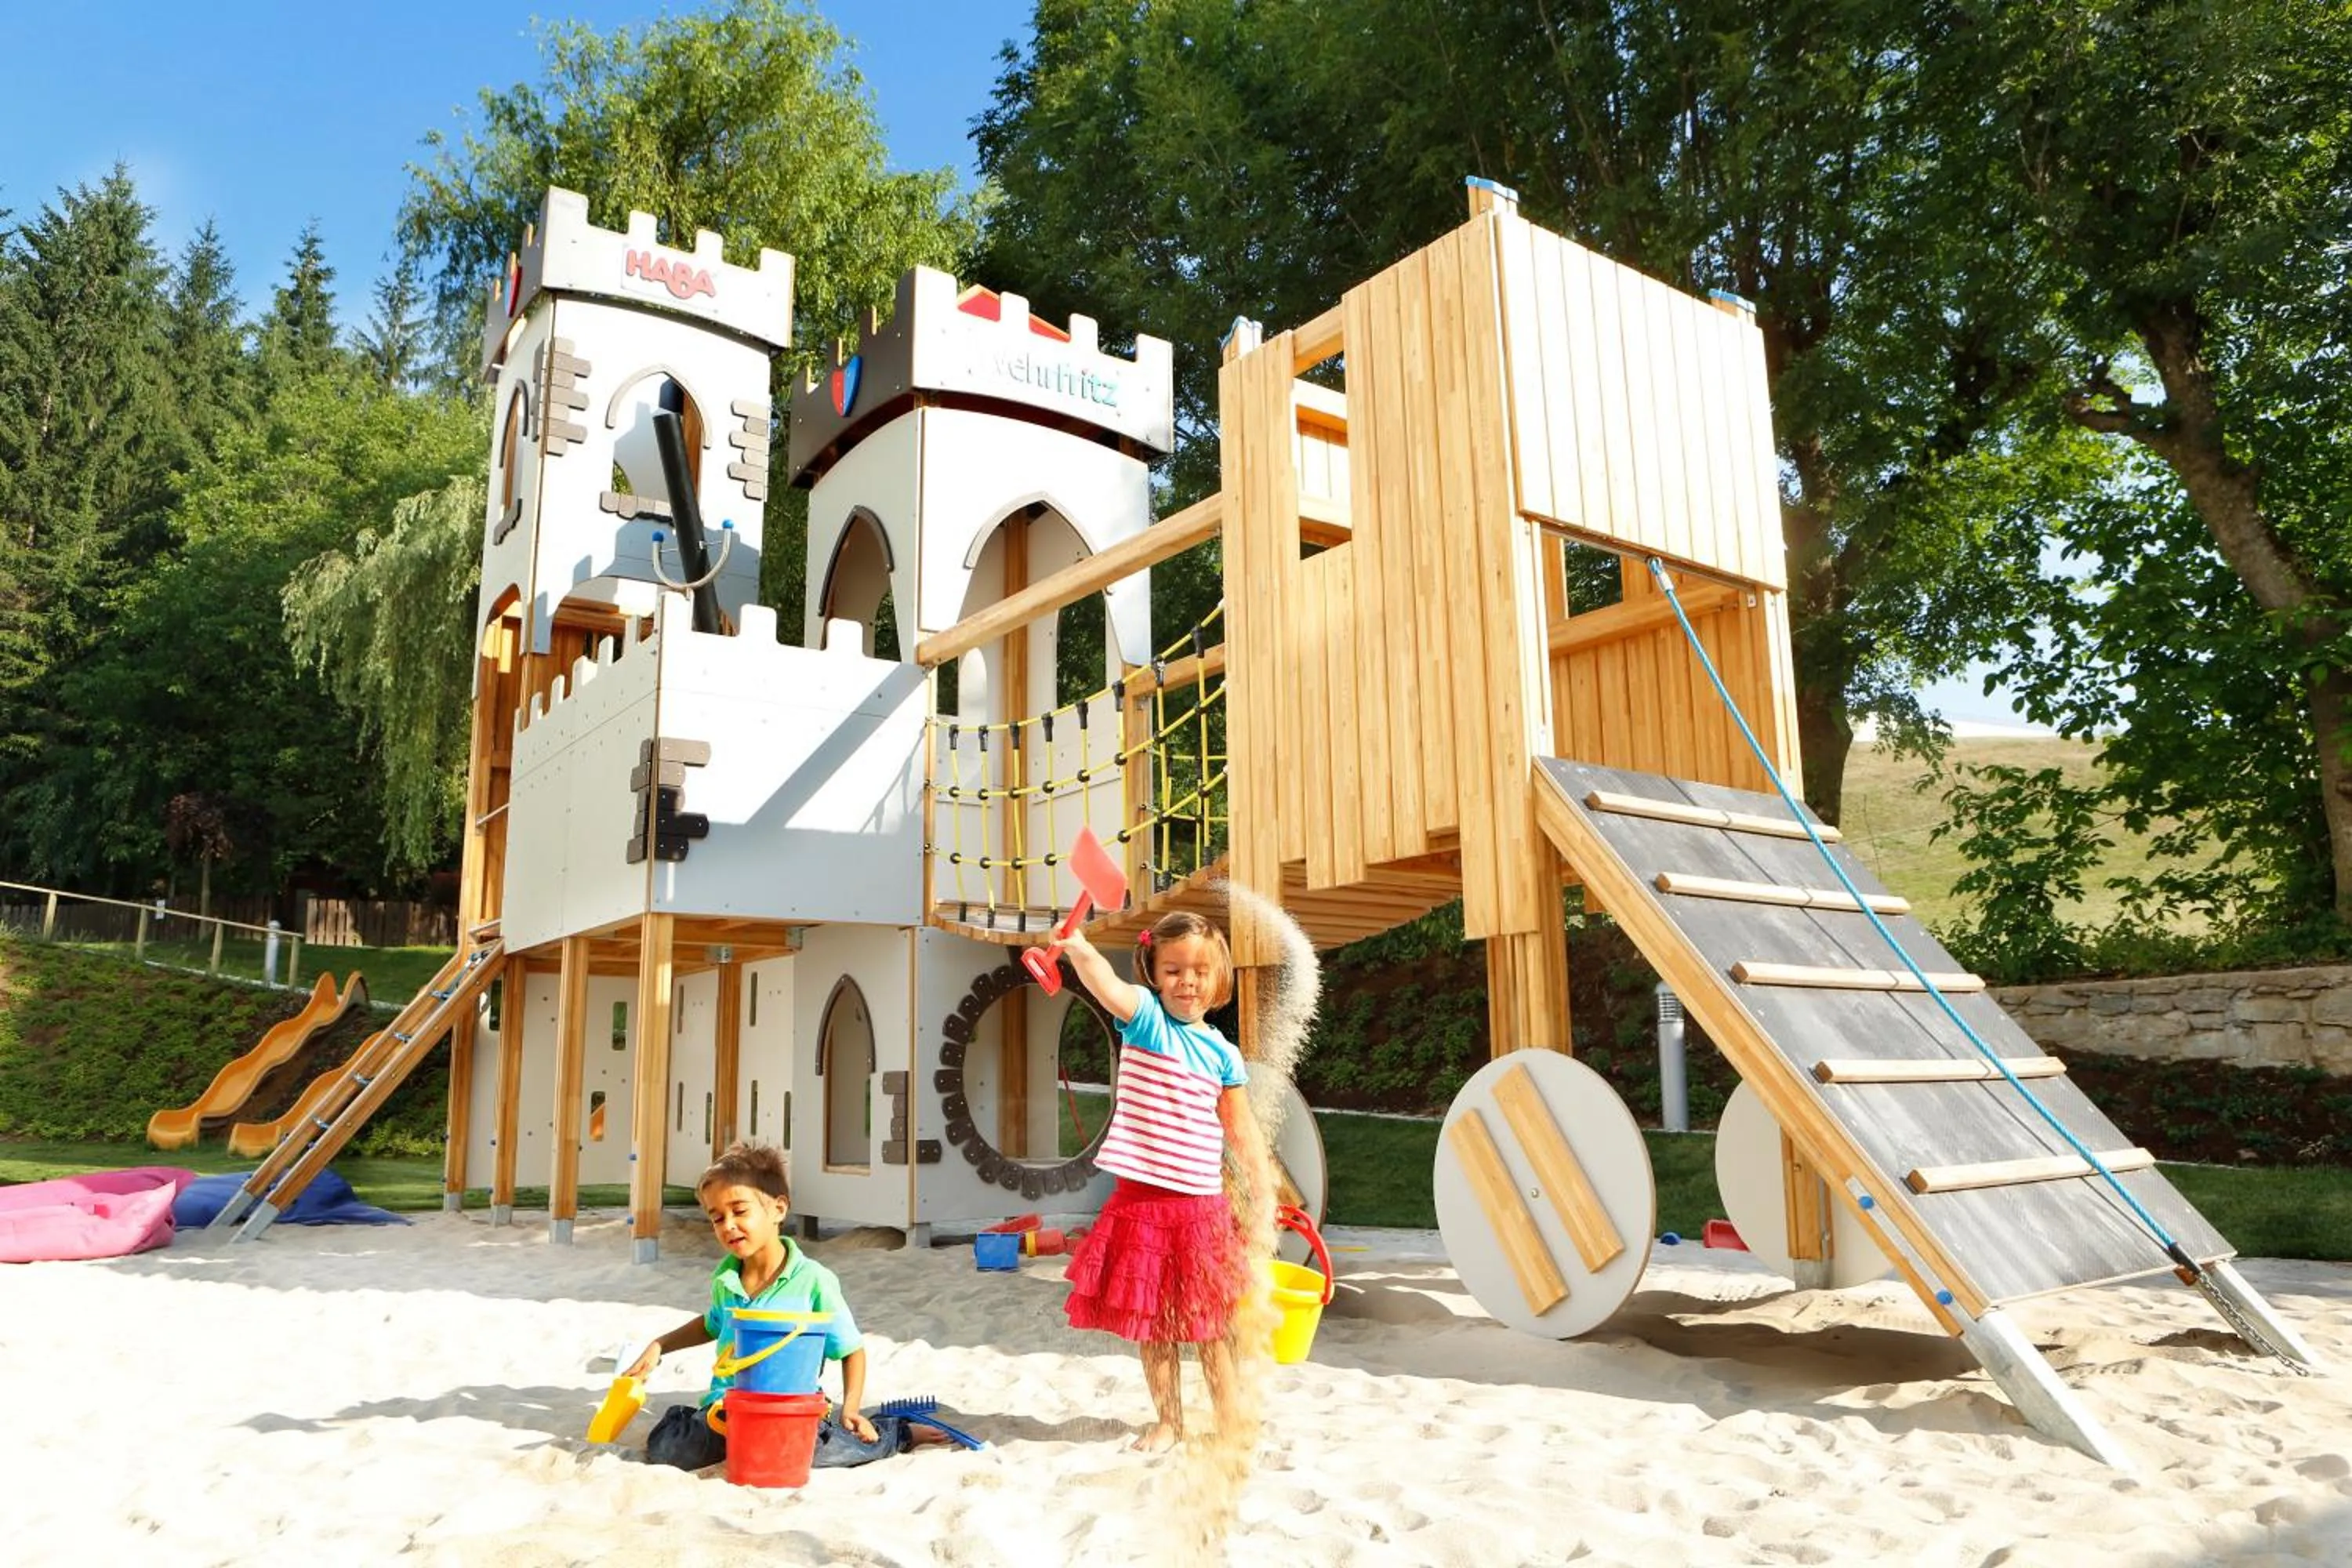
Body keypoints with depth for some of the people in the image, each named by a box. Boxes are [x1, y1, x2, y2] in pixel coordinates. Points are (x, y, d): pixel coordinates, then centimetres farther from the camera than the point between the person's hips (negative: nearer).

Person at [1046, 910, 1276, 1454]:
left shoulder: (1223, 1054, 3)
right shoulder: (1145, 1018, -5)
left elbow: (1241, 1132, 10)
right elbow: (1106, 984, -28)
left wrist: (1264, 1198, 7)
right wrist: (1078, 948, -48)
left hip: (1201, 1206, 1)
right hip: (1140, 1200, -1)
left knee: (1209, 1324, 9)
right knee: (1151, 1320, 11)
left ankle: (1230, 1419, 27)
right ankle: (1168, 1420, 29)